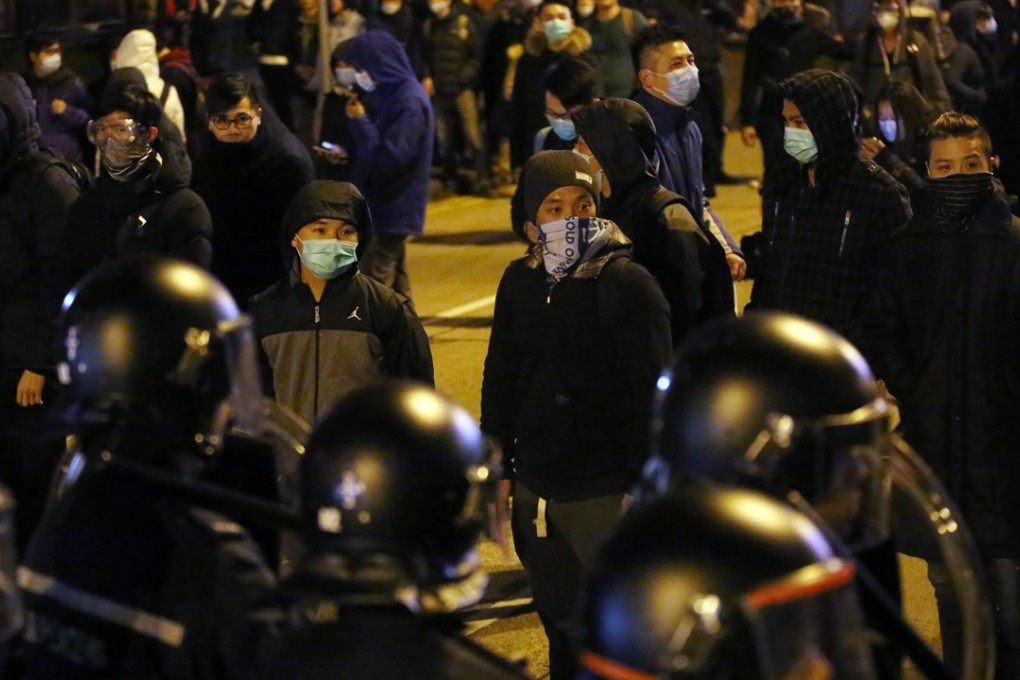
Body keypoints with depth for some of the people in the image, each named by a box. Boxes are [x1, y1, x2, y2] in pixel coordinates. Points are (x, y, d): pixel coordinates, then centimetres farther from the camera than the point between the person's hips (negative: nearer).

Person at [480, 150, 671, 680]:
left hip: (607, 495, -5)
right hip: (538, 491, 6)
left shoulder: (628, 284, -12)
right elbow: (499, 382, 15)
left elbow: (652, 394, -13)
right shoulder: (519, 283, 5)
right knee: (561, 631, 19)